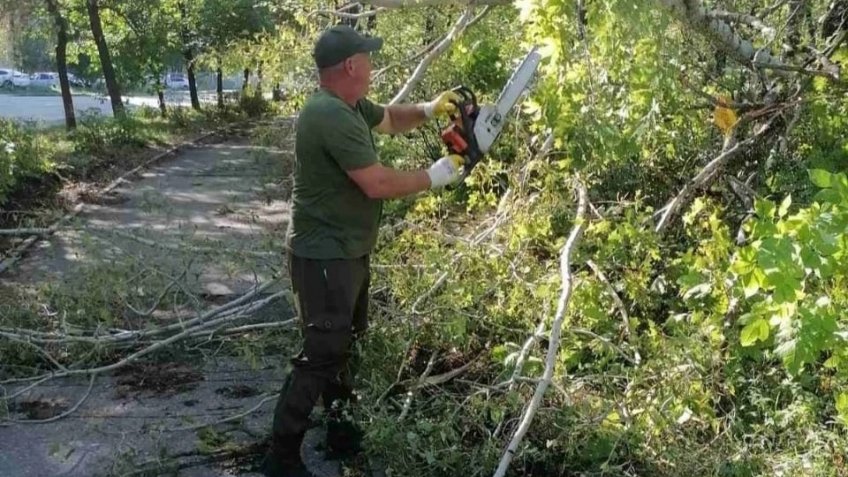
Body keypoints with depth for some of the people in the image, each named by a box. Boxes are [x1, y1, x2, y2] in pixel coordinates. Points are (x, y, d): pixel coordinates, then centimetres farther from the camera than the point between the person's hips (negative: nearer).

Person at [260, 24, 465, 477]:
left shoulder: (350, 106, 5)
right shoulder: (331, 116, -26)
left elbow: (390, 119, 25)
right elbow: (377, 184, -28)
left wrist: (427, 110, 6)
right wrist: (432, 177, -14)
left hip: (348, 252, 11)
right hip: (324, 258, -11)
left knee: (345, 344, 22)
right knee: (321, 355, -7)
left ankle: (341, 428, 38)